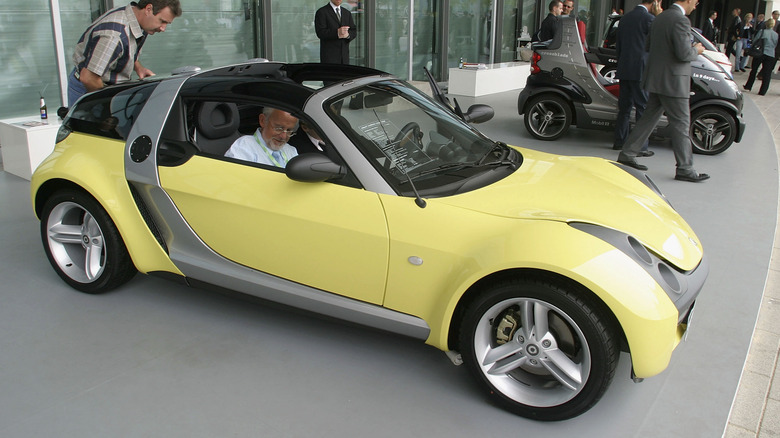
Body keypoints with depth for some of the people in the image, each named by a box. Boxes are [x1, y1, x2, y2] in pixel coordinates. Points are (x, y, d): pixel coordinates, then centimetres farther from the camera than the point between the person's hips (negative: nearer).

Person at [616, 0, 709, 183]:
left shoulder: (660, 18, 11)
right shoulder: (680, 20, -17)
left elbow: (649, 44, 20)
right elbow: (684, 53, -23)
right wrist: (696, 50, -1)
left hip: (656, 80, 9)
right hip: (672, 82, -9)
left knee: (649, 118, 16)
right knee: (681, 124, -2)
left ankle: (627, 154, 20)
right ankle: (684, 169, 5)